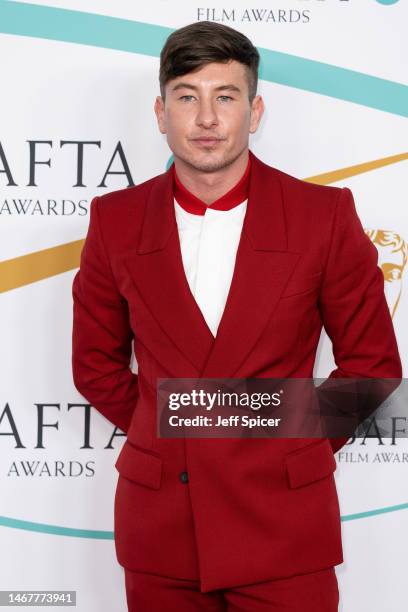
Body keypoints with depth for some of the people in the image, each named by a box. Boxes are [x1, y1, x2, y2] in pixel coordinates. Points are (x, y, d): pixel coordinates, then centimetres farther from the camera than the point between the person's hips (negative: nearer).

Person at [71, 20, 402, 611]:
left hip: (283, 523, -1)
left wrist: (301, 447, 1)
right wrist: (168, 438, 6)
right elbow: (96, 361, 10)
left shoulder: (325, 215, -6)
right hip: (160, 519, 2)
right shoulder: (116, 221, -1)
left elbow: (372, 361, 3)